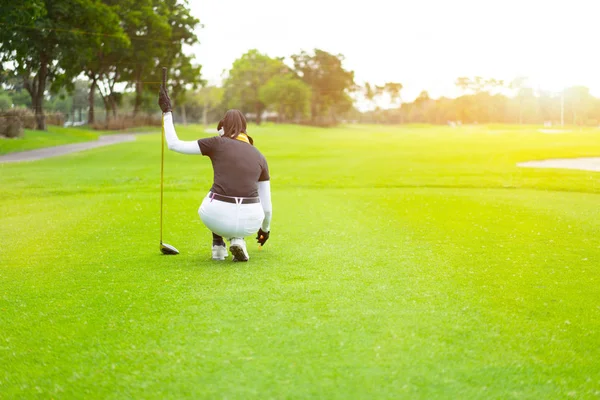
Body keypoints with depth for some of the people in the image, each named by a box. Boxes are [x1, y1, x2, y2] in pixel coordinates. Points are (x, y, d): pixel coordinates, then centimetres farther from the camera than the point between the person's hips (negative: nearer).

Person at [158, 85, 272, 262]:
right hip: (249, 221, 1)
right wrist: (265, 228, 39)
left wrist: (167, 112, 21)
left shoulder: (217, 143, 5)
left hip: (217, 217, 0)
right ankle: (237, 240, 12)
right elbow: (267, 205, 19)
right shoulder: (260, 157, 14)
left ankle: (218, 245, 24)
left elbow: (174, 144, 10)